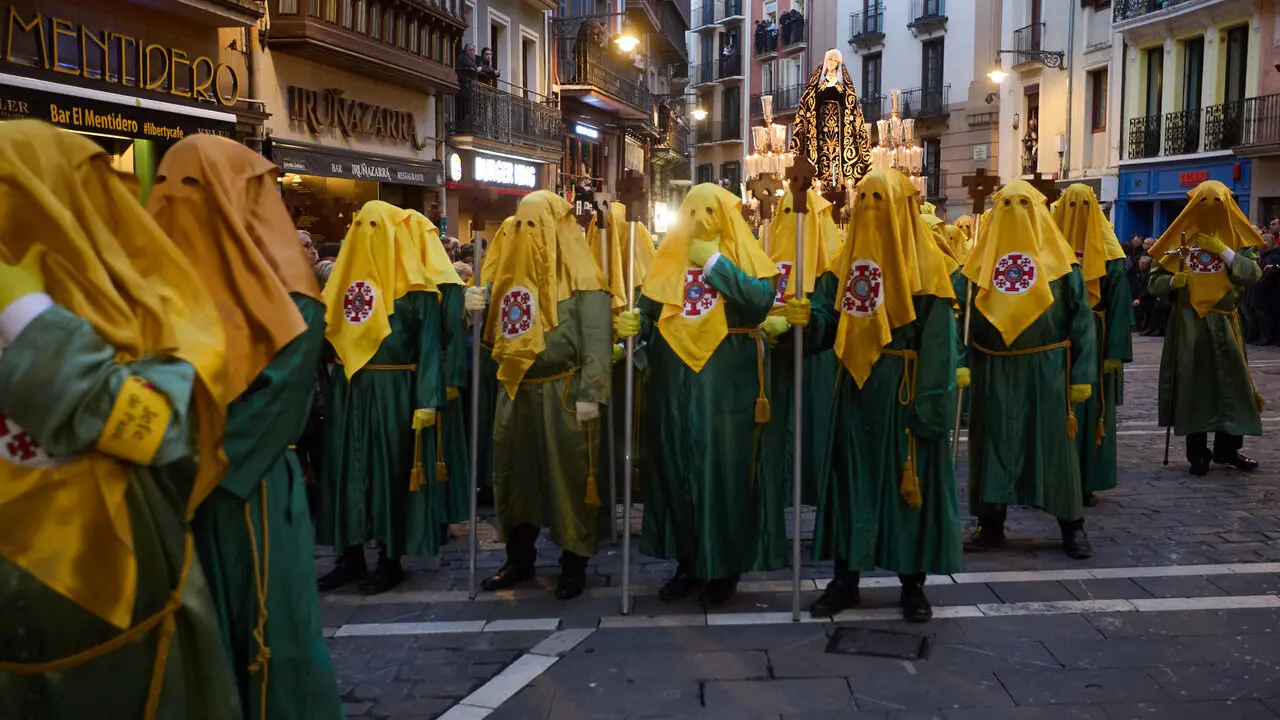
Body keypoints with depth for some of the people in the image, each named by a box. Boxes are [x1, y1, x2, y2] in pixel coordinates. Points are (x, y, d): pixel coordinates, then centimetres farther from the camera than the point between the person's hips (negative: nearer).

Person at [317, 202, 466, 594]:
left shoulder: (415, 285, -6)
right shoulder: (348, 274, 11)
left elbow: (430, 344, -10)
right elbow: (330, 330, 13)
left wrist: (426, 401, -16)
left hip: (393, 391, -6)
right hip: (349, 388, 6)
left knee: (391, 471, 2)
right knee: (347, 469, 9)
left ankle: (391, 560, 13)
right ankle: (351, 557, 19)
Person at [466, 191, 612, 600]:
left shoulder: (580, 278, -8)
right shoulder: (510, 271, 11)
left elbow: (597, 338, -14)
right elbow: (493, 331, 18)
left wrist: (590, 394, -20)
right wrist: (476, 307, -3)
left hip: (563, 393, -6)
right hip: (515, 390, 7)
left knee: (569, 476, 1)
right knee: (513, 474, 12)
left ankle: (574, 564, 14)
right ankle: (519, 559, 27)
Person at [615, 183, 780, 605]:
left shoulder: (743, 256, 3)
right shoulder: (670, 258, 13)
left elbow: (762, 301, -15)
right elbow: (649, 310, 6)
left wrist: (715, 262, -12)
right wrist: (634, 323, -16)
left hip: (726, 381, -3)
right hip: (673, 379, 4)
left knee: (722, 468, 0)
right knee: (675, 468, 6)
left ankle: (724, 568, 12)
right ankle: (687, 563, 19)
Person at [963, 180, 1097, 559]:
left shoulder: (1059, 263, -1)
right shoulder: (983, 262, 4)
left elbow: (1081, 320, -2)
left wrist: (1081, 377, -7)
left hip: (1046, 370, -2)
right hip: (993, 371, 2)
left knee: (1054, 444, 4)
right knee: (993, 443, 7)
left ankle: (1072, 527, 16)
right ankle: (991, 524, 18)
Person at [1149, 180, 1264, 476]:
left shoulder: (1237, 240, 5)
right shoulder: (1179, 238, 4)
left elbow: (1252, 274, -11)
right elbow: (1155, 282, 5)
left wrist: (1223, 250, -15)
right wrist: (1172, 282, -15)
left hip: (1224, 324, 1)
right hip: (1188, 324, -1)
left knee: (1232, 385, 2)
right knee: (1193, 387, 1)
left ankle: (1227, 449, 17)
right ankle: (1197, 454, 9)